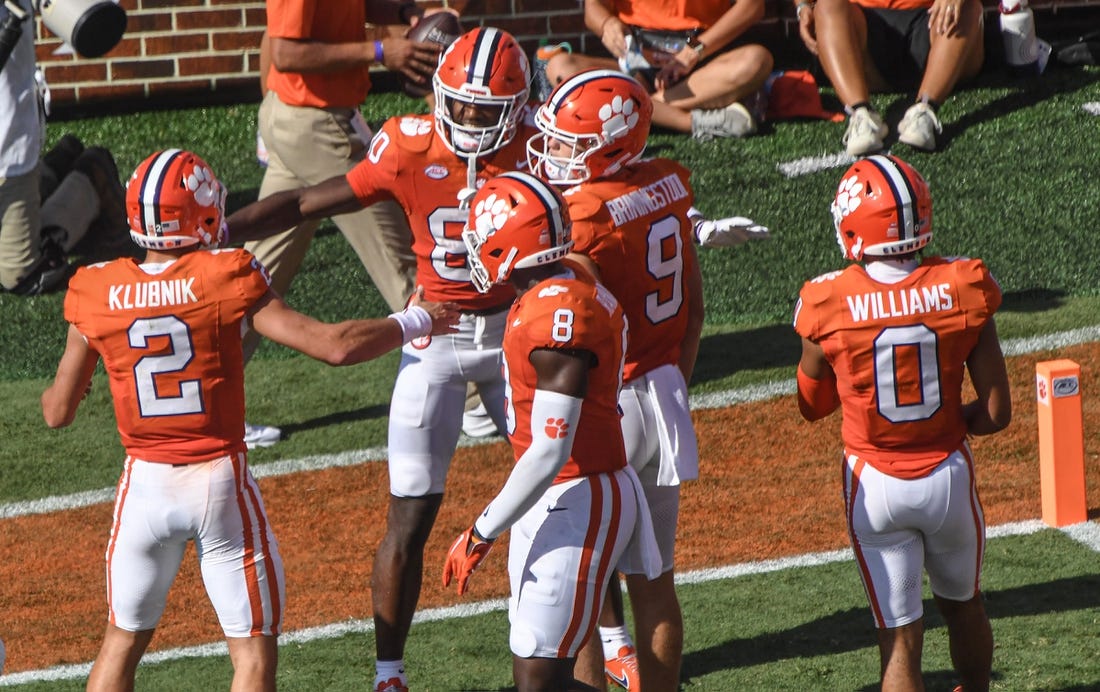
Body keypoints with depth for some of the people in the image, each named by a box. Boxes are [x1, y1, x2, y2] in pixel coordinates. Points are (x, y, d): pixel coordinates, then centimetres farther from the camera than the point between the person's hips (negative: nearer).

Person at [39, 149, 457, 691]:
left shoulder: (98, 294, -4)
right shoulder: (225, 280, -12)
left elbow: (57, 413, 4)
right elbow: (334, 346, -15)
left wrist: (54, 389, 28)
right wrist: (413, 322, 1)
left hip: (145, 484, 3)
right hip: (220, 482, -3)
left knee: (123, 640, 19)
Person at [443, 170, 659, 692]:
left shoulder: (558, 314, -23)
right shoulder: (564, 287, 7)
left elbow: (550, 451, -24)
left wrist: (482, 533, -18)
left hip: (575, 504, -10)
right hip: (556, 499, 10)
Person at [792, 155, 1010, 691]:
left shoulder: (831, 305, -15)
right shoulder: (961, 289, -12)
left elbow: (812, 406, 3)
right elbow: (996, 414, -9)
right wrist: (947, 419, 9)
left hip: (875, 484, -2)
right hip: (950, 475, 2)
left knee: (900, 636, 3)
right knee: (961, 603, 26)